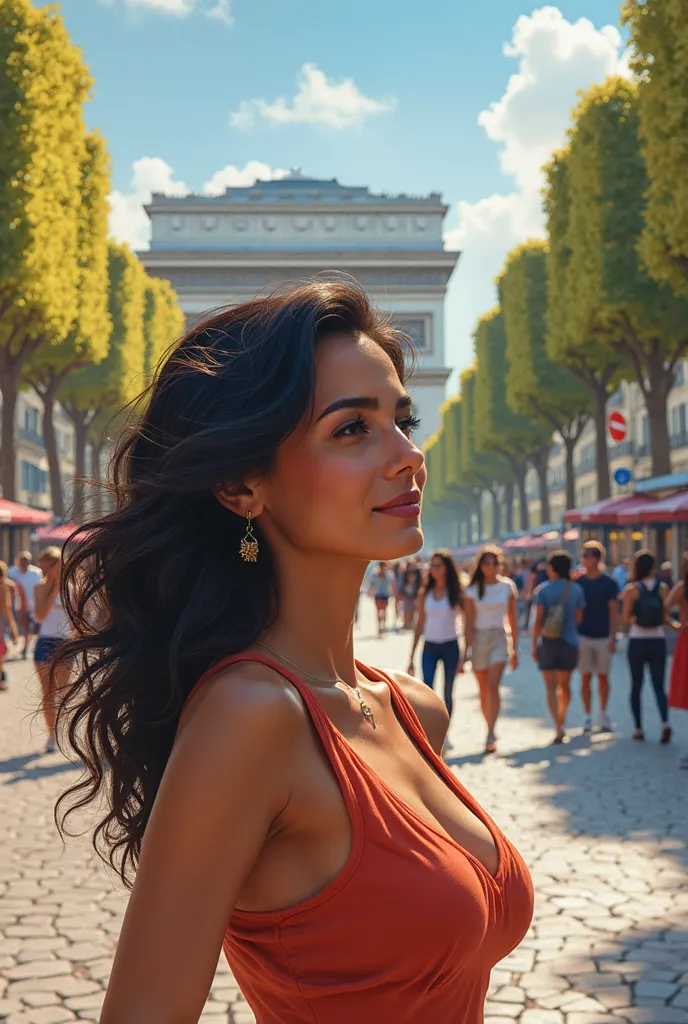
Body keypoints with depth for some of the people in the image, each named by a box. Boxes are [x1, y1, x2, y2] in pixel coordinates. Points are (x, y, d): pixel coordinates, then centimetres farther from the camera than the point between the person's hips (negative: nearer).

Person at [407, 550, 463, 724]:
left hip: (450, 646, -2)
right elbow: (420, 624, 8)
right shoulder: (425, 593, 3)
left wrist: (464, 656, -6)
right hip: (429, 647, 2)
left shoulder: (456, 592, -4)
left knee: (448, 694, 8)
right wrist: (411, 657, 7)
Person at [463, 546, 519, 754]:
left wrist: (515, 648, 9)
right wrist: (467, 651, -6)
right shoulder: (473, 590, 2)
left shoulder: (508, 586, 4)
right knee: (483, 690, 8)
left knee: (493, 685, -17)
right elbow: (469, 623, 1)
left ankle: (490, 736, -19)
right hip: (479, 638, 1)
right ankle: (491, 731, 24)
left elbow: (513, 619, 9)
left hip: (499, 638, -1)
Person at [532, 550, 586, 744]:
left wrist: (534, 644, -2)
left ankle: (559, 728, -8)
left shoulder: (543, 589, -7)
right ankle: (561, 720, 28)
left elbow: (538, 620, -9)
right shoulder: (576, 589, 1)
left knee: (551, 687, 3)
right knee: (565, 685, 18)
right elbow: (578, 618, 3)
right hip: (569, 642, 3)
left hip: (548, 642, -2)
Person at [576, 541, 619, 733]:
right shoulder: (577, 582, 3)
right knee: (585, 677, 3)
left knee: (603, 676, 5)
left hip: (603, 636, -1)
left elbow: (614, 612, -1)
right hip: (583, 636, 1)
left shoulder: (609, 583, -2)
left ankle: (603, 714, 16)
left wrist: (613, 638, -8)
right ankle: (587, 715, 10)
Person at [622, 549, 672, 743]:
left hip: (637, 642, -1)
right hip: (658, 642, 1)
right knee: (659, 685, 5)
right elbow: (666, 618, -1)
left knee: (636, 686, 11)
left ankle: (639, 729, 13)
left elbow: (625, 619, -8)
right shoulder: (663, 588, -1)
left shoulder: (632, 589, -7)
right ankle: (665, 722, -17)